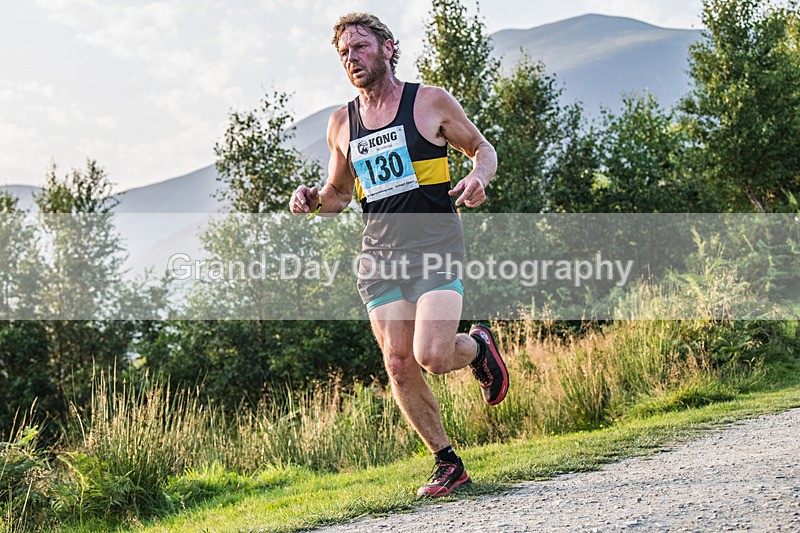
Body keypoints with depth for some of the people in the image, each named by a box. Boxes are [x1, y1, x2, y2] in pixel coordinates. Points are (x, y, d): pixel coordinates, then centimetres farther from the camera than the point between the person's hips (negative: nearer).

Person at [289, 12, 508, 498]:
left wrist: (478, 177, -12)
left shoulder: (432, 102, 0)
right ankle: (448, 463, 13)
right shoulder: (342, 124, 12)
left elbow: (483, 149, 10)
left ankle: (479, 347, 17)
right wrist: (311, 199, 0)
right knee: (399, 365, -2)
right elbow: (340, 194, 22)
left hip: (436, 244, -4)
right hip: (379, 253, 4)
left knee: (432, 356, -19)